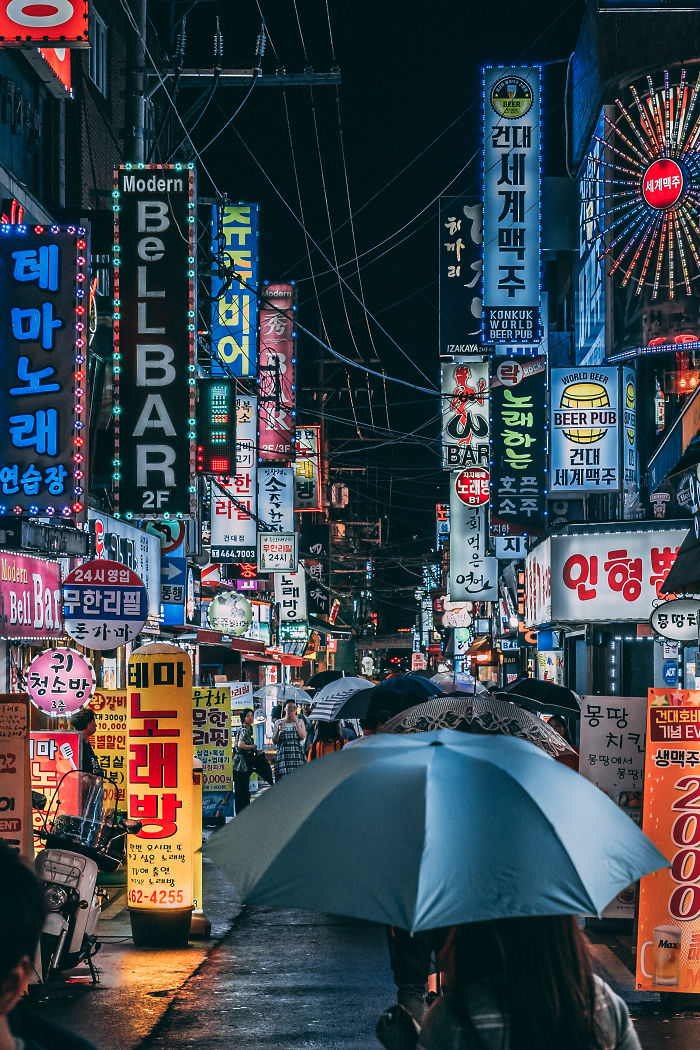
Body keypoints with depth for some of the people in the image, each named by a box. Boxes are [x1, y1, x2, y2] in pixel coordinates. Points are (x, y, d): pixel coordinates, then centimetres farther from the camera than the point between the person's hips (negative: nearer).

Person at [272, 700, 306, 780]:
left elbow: (303, 737, -3)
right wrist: (278, 729, -9)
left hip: (297, 754, 0)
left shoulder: (299, 722, 14)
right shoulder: (279, 722, 12)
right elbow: (274, 741, 8)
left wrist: (296, 722, -6)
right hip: (283, 755, 0)